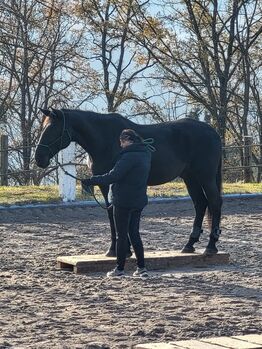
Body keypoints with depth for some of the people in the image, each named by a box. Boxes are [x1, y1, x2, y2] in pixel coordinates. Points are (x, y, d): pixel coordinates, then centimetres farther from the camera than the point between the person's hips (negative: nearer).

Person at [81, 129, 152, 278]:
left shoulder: (129, 156, -20)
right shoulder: (145, 154, 8)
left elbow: (113, 176, -24)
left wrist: (90, 181, -20)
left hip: (124, 202, -8)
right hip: (139, 201, 8)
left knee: (122, 235, 1)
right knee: (134, 233, 15)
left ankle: (120, 269, 8)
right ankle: (141, 268, 13)